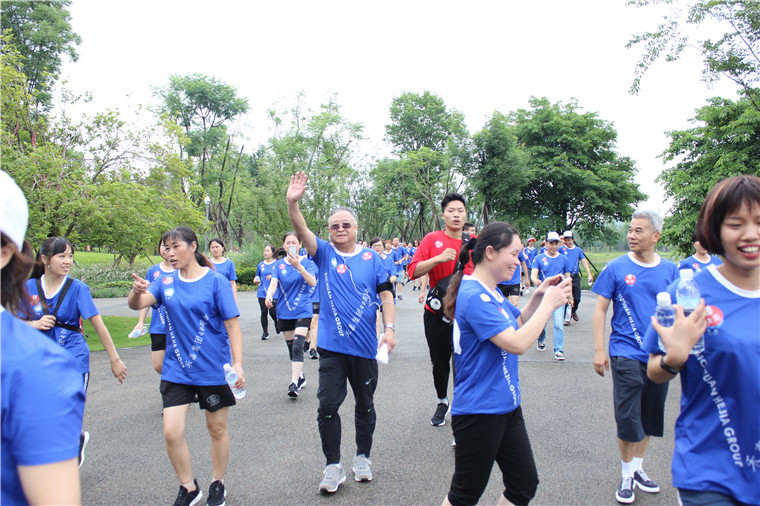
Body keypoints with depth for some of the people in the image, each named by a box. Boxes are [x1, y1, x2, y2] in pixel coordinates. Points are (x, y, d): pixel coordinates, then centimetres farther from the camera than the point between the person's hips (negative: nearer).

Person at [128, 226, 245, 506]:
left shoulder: (216, 281, -8)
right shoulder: (166, 281, 4)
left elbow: (232, 325, -10)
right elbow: (136, 304, -8)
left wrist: (238, 363, -16)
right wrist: (136, 290, -31)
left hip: (213, 368, -3)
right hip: (176, 369, 3)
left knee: (217, 428, 11)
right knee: (171, 432, -2)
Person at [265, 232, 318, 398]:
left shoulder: (307, 262, -2)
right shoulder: (279, 264, 5)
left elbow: (312, 282, -17)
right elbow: (273, 283, -6)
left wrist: (298, 266, -30)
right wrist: (269, 295, -29)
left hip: (302, 310, -4)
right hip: (284, 312, 4)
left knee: (298, 347, -16)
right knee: (291, 347, 14)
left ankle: (294, 383, -16)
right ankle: (300, 377, 32)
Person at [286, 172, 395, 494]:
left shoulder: (371, 258, 1)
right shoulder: (324, 253, 1)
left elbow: (386, 295, 2)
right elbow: (301, 230, -15)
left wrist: (389, 328, -9)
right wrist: (292, 203, -32)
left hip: (365, 346, 1)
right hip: (332, 346, 0)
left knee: (365, 404, 15)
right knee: (328, 406, 1)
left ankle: (363, 458, 34)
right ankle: (333, 466, 18)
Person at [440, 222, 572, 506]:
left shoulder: (491, 292, 8)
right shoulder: (475, 296, -23)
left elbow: (518, 324, 20)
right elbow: (517, 343, -28)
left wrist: (538, 297, 3)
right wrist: (549, 303, -18)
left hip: (506, 406, 10)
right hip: (479, 412, -9)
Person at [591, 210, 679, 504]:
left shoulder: (669, 270, 3)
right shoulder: (616, 268, -5)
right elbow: (600, 309, -3)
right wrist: (599, 349, -8)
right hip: (626, 353, -3)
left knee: (650, 417, 14)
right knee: (628, 419, -2)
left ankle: (637, 468, 32)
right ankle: (626, 475, 17)